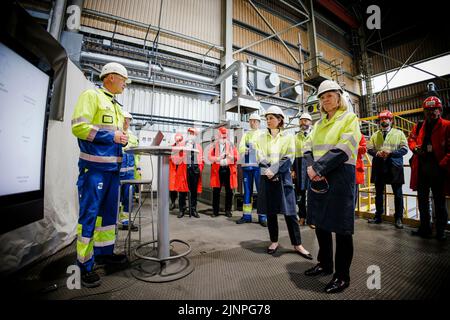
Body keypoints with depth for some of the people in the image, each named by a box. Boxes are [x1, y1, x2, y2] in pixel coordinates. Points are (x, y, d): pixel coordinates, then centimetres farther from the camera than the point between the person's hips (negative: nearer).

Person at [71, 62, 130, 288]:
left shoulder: (116, 106, 21)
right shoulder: (91, 95, -3)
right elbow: (79, 127, -14)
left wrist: (123, 140, 7)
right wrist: (111, 136, -15)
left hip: (112, 168, 9)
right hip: (94, 167, -8)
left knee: (109, 213, 14)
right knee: (89, 215, -2)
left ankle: (104, 252, 29)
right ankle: (85, 265, 10)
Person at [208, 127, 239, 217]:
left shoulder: (231, 145, 11)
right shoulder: (214, 145, 9)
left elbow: (237, 157, 4)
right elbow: (209, 156, -1)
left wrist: (232, 157, -17)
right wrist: (218, 158, -16)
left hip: (228, 169, 1)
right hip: (217, 170, 0)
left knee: (229, 191, 5)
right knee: (216, 191, 3)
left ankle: (228, 210, 17)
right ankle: (215, 211, 14)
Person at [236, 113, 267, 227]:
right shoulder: (246, 134, 18)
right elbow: (241, 146, 2)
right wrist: (244, 150, -21)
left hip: (258, 165, -3)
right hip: (246, 165, 3)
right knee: (247, 190, 7)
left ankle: (262, 216, 6)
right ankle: (247, 215, 16)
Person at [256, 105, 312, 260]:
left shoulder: (288, 137, 4)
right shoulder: (262, 138, 9)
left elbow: (289, 158, -6)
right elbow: (260, 158, 1)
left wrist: (274, 170, -16)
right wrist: (269, 171, -15)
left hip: (283, 178, -2)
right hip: (267, 178, 2)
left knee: (289, 212, 0)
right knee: (270, 211, 7)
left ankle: (297, 244, 14)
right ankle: (274, 241, 22)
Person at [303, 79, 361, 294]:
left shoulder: (349, 118, 0)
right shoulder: (319, 123, 18)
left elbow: (343, 150, -14)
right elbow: (309, 148, 10)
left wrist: (317, 167, -18)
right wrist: (311, 167, -10)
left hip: (340, 176, -6)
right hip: (319, 178, 6)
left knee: (341, 226, 2)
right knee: (320, 222, 13)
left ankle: (342, 275, 19)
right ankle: (325, 263, 31)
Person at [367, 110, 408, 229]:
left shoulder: (399, 133, 6)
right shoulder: (375, 135, 15)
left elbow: (404, 149, -2)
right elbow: (369, 149, 8)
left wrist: (390, 153, -18)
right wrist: (377, 153, -12)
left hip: (394, 167, -2)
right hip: (379, 167, 3)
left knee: (398, 194, 4)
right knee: (378, 193, 9)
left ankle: (398, 218, 15)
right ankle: (378, 216, 20)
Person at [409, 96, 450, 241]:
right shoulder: (419, 126, 8)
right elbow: (411, 139, 20)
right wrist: (415, 148, 0)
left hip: (438, 170, -4)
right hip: (421, 170, 4)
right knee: (422, 201, 12)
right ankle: (425, 228, 25)